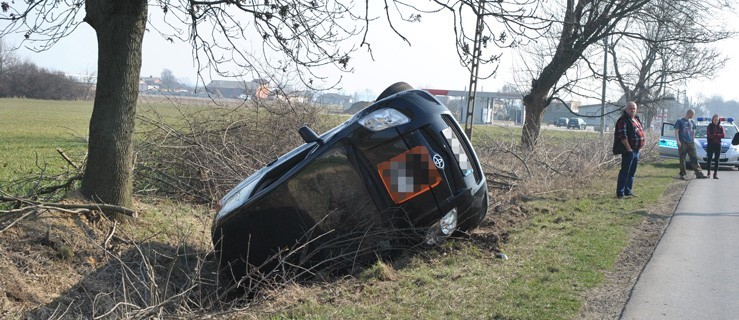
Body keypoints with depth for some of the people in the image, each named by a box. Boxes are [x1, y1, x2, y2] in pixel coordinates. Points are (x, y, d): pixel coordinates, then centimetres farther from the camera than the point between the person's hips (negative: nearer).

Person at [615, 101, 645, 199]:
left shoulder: (636, 119, 15)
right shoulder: (623, 120, -14)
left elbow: (641, 131, 25)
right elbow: (622, 136, -22)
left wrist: (640, 145, 16)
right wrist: (629, 148, -22)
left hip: (636, 150, 9)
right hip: (629, 150, -9)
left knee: (632, 172, 14)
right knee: (625, 171, -7)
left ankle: (628, 191, 22)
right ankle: (620, 193, -5)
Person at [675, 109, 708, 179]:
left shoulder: (692, 122, 16)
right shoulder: (680, 121, 0)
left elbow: (693, 132, 23)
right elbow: (676, 131, -3)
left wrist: (693, 140, 13)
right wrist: (678, 141, -12)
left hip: (690, 143, 5)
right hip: (682, 143, -4)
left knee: (694, 159, 0)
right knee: (682, 159, -1)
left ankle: (699, 173, -3)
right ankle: (682, 174, 5)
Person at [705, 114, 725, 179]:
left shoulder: (720, 127, 8)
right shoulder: (709, 126, 2)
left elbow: (723, 135, -6)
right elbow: (708, 135, -11)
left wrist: (714, 135, -15)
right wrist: (718, 136, -11)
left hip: (718, 145, 1)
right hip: (710, 145, -1)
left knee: (716, 160, -1)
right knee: (709, 159, 3)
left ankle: (715, 174, -1)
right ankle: (709, 172, 16)